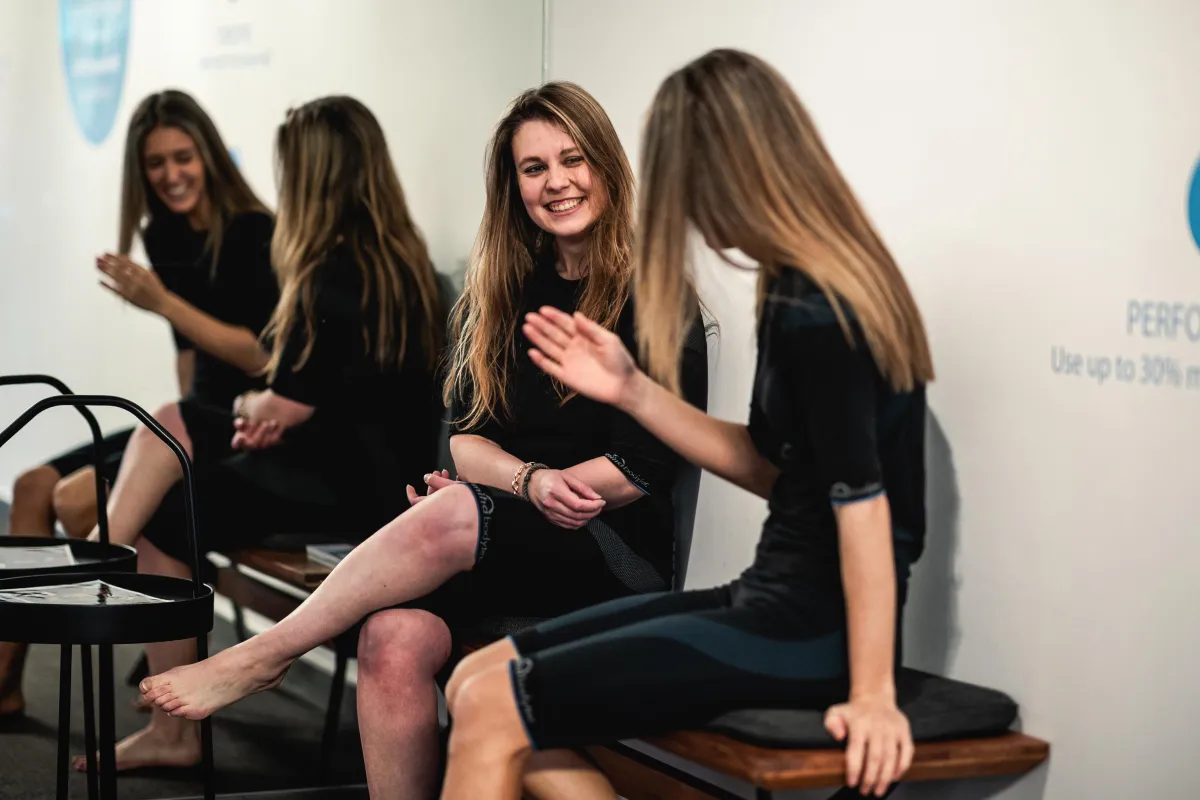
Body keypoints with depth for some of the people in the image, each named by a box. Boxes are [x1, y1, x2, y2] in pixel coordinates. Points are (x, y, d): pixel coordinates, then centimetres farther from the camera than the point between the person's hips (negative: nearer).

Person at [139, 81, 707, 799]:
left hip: (618, 556, -4)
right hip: (506, 547, 5)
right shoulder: (500, 290, 15)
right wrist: (532, 481, -11)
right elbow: (466, 438, 11)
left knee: (449, 515, -32)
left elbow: (646, 469, -7)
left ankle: (262, 657, -19)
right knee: (395, 638, -27)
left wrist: (499, 483, -8)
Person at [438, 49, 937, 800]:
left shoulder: (815, 317, -19)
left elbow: (862, 507, -22)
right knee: (476, 679, 7)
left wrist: (872, 694, -21)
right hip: (782, 603, 10)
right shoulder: (802, 292, 11)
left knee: (493, 712, -12)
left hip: (813, 633, -10)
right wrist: (632, 391, 9)